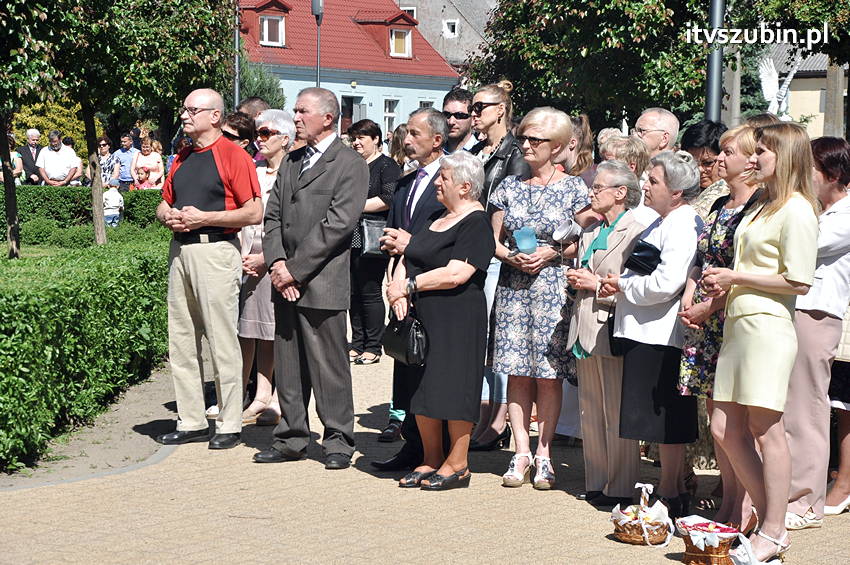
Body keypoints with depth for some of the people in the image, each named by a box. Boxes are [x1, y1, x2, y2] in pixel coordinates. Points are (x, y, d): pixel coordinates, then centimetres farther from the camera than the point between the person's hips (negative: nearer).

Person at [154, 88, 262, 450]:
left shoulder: (233, 156, -6)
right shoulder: (182, 159, 17)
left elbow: (254, 212, -12)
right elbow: (165, 203, 25)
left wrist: (204, 218, -16)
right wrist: (168, 216, 1)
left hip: (215, 251, -8)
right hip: (180, 251, 8)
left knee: (222, 341, -4)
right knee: (181, 340, 9)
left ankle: (229, 425, 3)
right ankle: (191, 421, 17)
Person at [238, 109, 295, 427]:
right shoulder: (254, 174, 15)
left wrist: (265, 257, -13)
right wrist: (241, 256, 2)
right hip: (250, 260, 6)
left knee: (278, 334, -3)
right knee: (251, 333, 5)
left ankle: (279, 401, 2)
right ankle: (261, 397, 10)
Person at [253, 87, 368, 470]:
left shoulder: (350, 164, -5)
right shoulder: (291, 162, 19)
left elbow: (338, 223, -14)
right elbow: (273, 215, 15)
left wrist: (295, 269, -15)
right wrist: (277, 263, -3)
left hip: (322, 281, -7)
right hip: (286, 281, 7)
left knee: (328, 364, -3)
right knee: (288, 364, 11)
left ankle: (338, 442, 7)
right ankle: (292, 439, 20)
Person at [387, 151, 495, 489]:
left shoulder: (476, 222, -10)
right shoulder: (436, 218, 18)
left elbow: (456, 274, -19)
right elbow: (407, 259, 16)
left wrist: (409, 286, -12)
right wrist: (397, 289, -5)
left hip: (457, 320, -8)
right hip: (421, 319, 8)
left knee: (452, 388, -4)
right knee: (422, 393, 9)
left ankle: (457, 465, 5)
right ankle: (431, 461, 19)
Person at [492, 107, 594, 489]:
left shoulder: (573, 188, 1)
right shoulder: (510, 186, 10)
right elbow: (492, 239, 11)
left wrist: (552, 253, -12)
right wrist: (511, 256, -9)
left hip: (554, 287, -3)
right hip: (513, 286, 3)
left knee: (548, 372, -2)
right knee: (517, 371, 2)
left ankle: (543, 453, 6)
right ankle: (522, 453, 8)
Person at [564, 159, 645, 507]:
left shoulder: (634, 233, -8)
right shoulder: (590, 233, 19)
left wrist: (597, 284, -14)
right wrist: (576, 281, 8)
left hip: (612, 330, -9)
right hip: (586, 331, 9)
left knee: (617, 415, -4)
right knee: (590, 413, 11)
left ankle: (621, 487, 3)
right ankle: (596, 483, 19)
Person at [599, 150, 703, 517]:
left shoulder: (683, 226, -15)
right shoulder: (662, 223, 18)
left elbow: (666, 282, -25)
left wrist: (624, 286, -10)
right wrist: (619, 285, 8)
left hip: (663, 334, -10)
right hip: (647, 332, 10)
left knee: (666, 418, -2)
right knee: (666, 418, 14)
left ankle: (670, 493, 5)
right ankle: (675, 487, 21)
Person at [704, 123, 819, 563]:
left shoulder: (796, 210, -9)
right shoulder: (761, 206, 20)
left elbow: (798, 280, -15)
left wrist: (736, 277, -11)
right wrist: (723, 285, 10)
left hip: (767, 326, -10)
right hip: (737, 324, 10)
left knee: (765, 427, -5)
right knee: (726, 430, 7)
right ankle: (767, 521, 17)